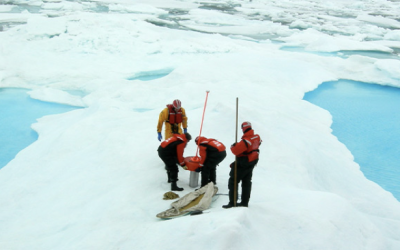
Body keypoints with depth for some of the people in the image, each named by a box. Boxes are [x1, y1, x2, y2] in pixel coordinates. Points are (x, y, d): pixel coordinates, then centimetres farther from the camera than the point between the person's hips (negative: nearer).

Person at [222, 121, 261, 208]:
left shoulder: (245, 141, -30)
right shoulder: (257, 138, -5)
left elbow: (236, 151, -31)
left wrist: (233, 146, -6)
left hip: (242, 165, -8)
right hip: (251, 164, 8)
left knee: (233, 182, 1)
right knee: (246, 183, 17)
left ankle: (232, 202, 0)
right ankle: (245, 202, 25)